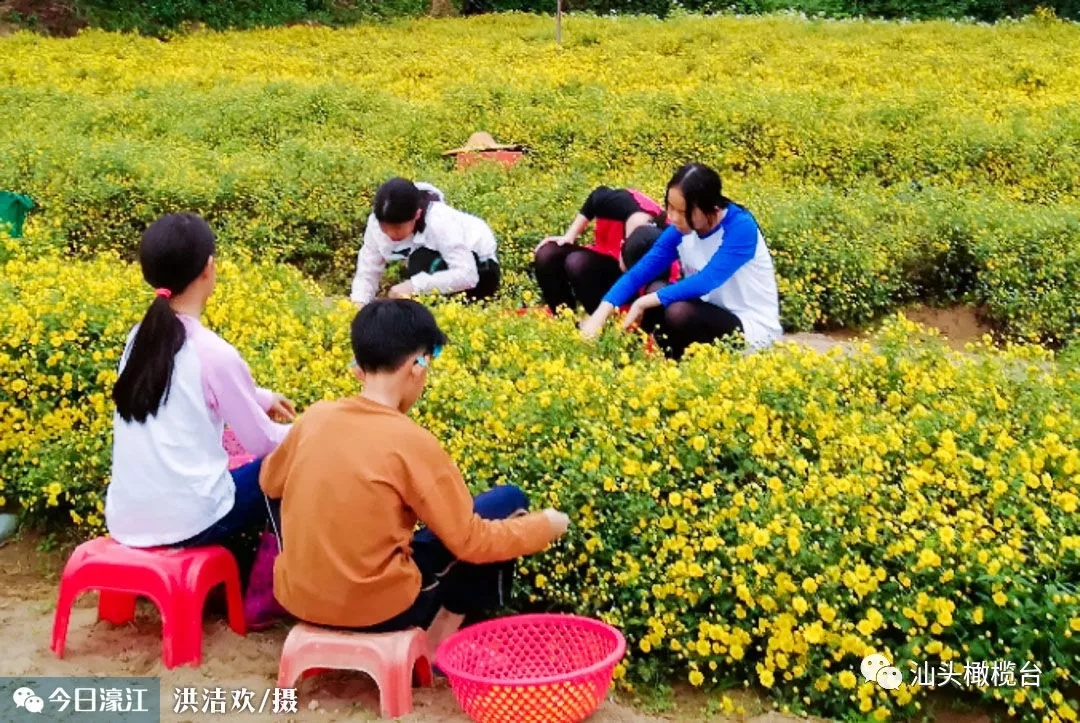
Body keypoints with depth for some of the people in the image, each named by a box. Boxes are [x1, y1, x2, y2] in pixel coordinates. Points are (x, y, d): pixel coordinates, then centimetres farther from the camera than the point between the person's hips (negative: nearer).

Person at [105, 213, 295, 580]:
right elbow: (262, 444, -6)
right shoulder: (214, 353, -16)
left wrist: (261, 398, 25)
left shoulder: (138, 338, 3)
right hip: (186, 523, -7)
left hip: (125, 521, 7)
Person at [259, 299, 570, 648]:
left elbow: (271, 483, 17)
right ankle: (437, 639, 13)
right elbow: (471, 541, -11)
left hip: (297, 597, 6)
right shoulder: (412, 441, -16)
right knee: (507, 502, 5)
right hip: (375, 607, -6)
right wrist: (545, 526, 4)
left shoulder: (314, 416, -2)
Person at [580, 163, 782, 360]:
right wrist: (599, 316, -21)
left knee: (679, 312, -28)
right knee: (655, 290, -12)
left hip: (755, 329, -6)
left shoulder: (741, 227, -23)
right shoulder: (681, 230, -5)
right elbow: (639, 272, -8)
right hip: (713, 316, 6)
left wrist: (643, 303, -27)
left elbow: (707, 281, -31)